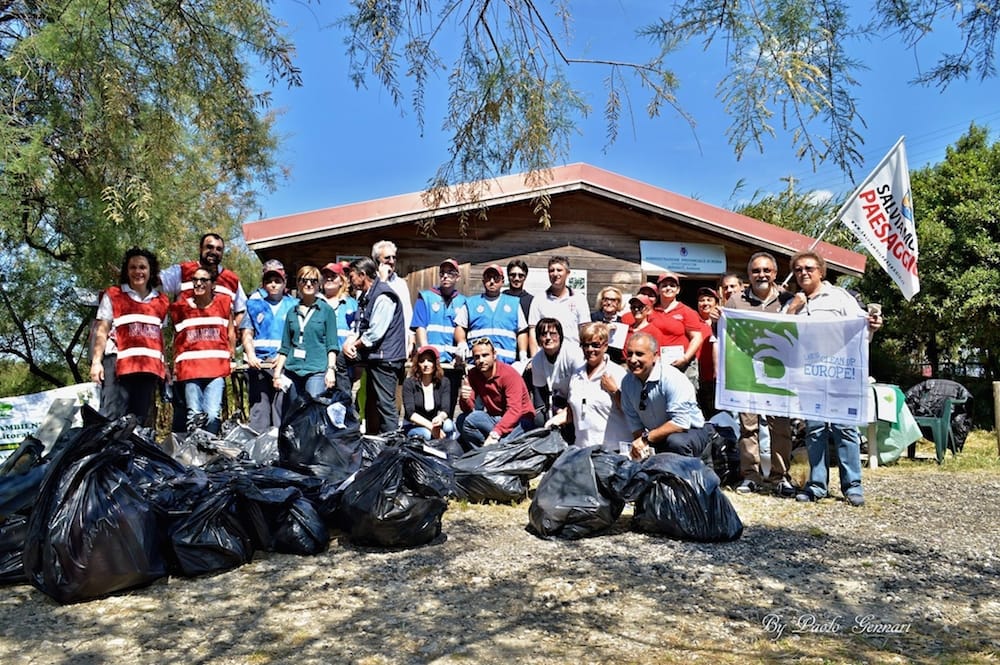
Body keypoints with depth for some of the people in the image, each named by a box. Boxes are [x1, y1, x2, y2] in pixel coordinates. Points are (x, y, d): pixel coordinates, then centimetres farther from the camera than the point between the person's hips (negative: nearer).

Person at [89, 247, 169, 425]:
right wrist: (96, 361, -7)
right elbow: (101, 330, 4)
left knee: (140, 421, 5)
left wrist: (164, 366, 13)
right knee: (111, 418, -14)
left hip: (150, 367, 4)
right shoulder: (112, 296, 9)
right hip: (118, 364, -3)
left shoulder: (162, 302, 17)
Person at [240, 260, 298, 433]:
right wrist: (251, 355, -7)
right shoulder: (254, 303, 15)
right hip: (258, 365, 1)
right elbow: (247, 333, 10)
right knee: (258, 410, 0)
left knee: (282, 410, -4)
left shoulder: (293, 305, 12)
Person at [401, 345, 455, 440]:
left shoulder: (443, 382, -3)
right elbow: (410, 413, -18)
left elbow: (446, 409, -13)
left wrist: (440, 418, -38)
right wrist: (431, 426, -31)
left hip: (434, 422, 2)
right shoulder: (409, 383, -10)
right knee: (426, 434, -34)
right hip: (413, 426, -2)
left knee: (448, 425, -31)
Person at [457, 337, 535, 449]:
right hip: (494, 418, 5)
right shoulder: (473, 374, -1)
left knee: (501, 446, -34)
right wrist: (464, 399, -30)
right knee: (462, 420, -20)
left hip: (519, 419, -5)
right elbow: (468, 409, -5)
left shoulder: (509, 374, -18)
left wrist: (495, 434, -37)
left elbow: (514, 410, -27)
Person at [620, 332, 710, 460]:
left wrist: (646, 438, -25)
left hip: (688, 433, -4)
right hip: (654, 439, 5)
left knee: (675, 441, -36)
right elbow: (634, 422, -1)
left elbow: (680, 423, -27)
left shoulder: (672, 378, -23)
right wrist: (639, 444, -20)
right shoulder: (627, 382, -5)